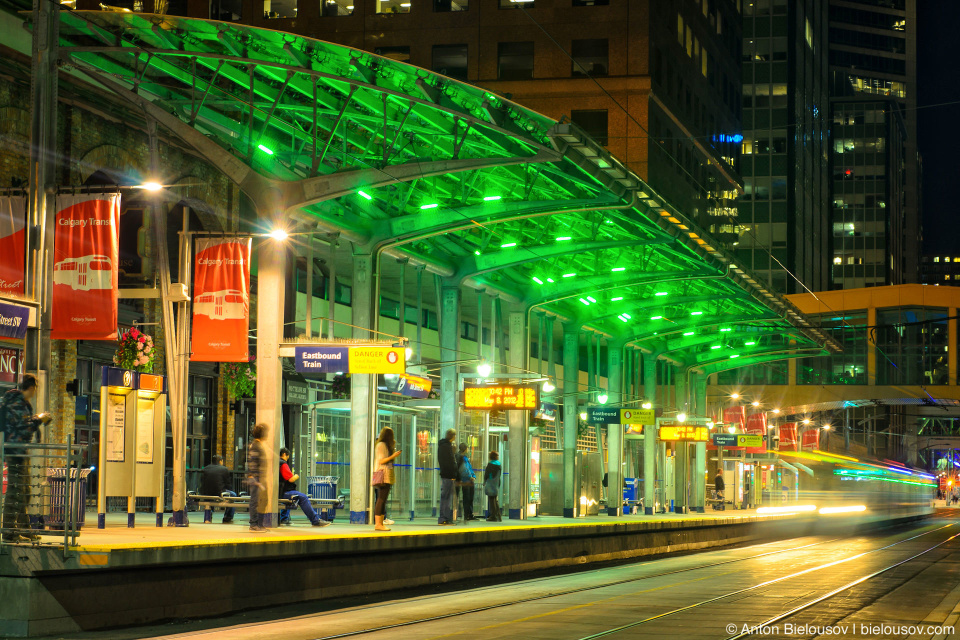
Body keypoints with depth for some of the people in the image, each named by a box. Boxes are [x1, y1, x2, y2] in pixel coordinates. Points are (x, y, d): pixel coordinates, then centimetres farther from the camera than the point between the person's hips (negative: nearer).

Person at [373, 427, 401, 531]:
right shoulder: (381, 445, -8)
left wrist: (392, 448, 21)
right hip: (383, 476, -10)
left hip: (387, 476, 10)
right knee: (381, 499, -13)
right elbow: (381, 461, -14)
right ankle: (378, 524, -17)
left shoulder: (386, 445, 22)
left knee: (382, 500, 7)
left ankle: (380, 523, 7)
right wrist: (393, 456, -14)